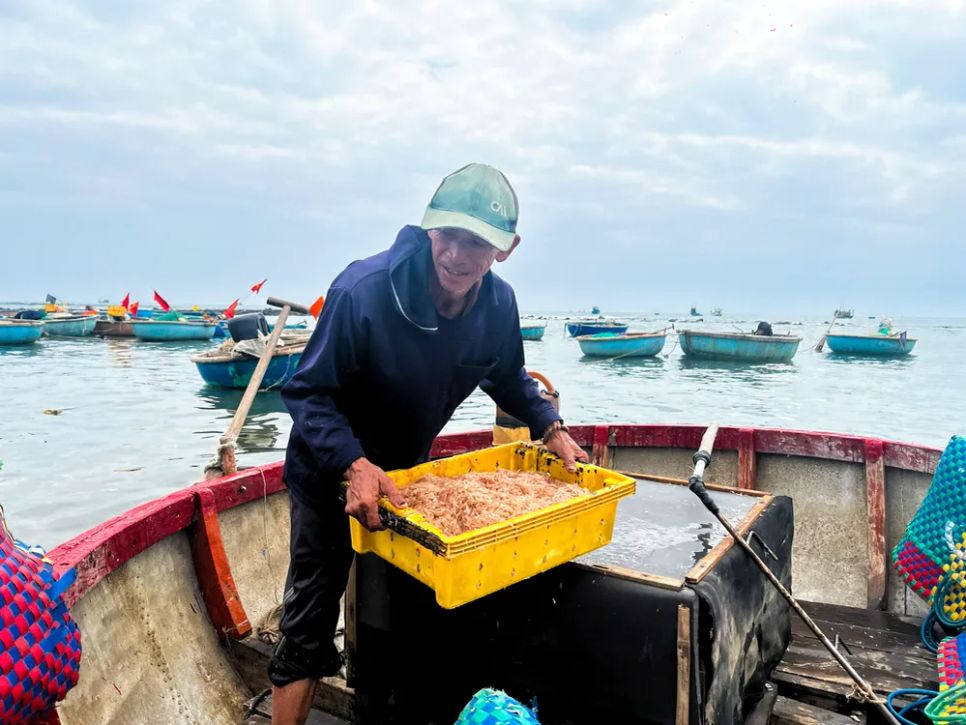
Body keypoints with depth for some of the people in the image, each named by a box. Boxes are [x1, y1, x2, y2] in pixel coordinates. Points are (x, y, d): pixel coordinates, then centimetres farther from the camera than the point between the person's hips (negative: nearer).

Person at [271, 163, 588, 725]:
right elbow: (308, 393, -27)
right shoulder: (363, 290, -32)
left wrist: (552, 429, -6)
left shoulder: (499, 303, -14)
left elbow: (508, 378, 6)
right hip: (332, 468, -5)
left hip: (407, 467, 6)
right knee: (312, 618, 0)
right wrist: (354, 466, -40)